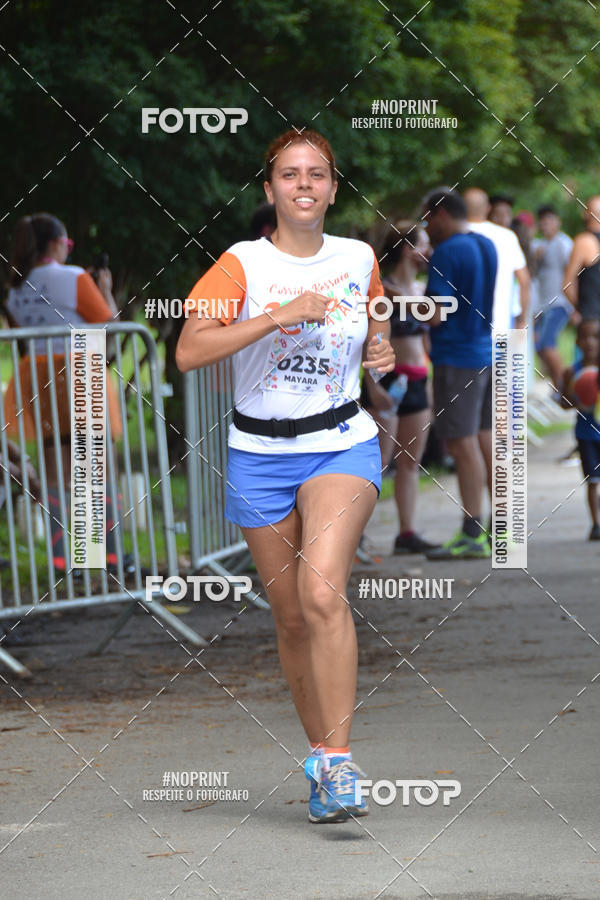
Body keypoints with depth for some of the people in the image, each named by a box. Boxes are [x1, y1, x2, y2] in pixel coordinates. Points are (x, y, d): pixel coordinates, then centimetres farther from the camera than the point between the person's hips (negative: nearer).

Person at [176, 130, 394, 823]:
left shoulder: (359, 260, 4)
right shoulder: (242, 264, -6)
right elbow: (188, 351, -19)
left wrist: (382, 351, 1)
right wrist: (280, 316, -24)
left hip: (342, 445, 0)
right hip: (260, 455, 1)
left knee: (322, 593, -22)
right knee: (290, 616, 7)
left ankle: (338, 760, -23)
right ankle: (320, 753, 24)